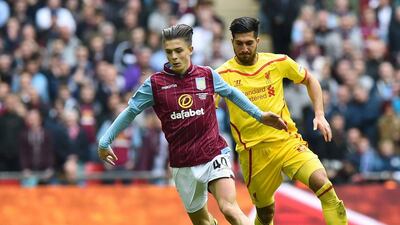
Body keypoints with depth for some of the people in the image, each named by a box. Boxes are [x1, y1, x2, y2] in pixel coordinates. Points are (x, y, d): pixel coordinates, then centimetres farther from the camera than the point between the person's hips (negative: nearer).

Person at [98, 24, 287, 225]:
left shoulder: (207, 75, 0)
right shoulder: (155, 84, -3)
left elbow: (232, 93, 19)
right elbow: (130, 111, 7)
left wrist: (259, 114, 23)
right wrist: (105, 142, 9)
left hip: (214, 155, -1)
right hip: (183, 166, 1)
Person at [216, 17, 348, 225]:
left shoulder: (278, 63, 1)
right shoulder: (223, 75, -5)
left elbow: (309, 80, 16)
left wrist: (319, 115, 5)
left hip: (286, 140, 1)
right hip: (253, 151, -1)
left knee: (322, 183, -22)